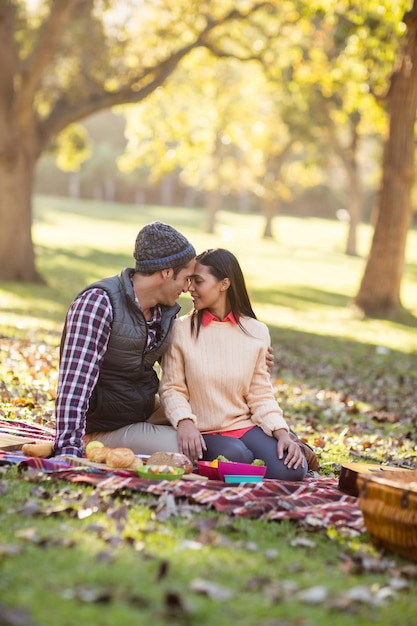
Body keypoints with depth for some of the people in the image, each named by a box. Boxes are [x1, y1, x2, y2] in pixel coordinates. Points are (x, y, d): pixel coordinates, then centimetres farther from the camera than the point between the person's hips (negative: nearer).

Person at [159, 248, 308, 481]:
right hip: (204, 433, -2)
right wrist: (184, 422, -22)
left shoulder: (256, 332, 4)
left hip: (246, 426, 2)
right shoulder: (181, 329, -2)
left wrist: (282, 433, -11)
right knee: (235, 457, -35)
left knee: (291, 469, -25)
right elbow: (172, 387, -2)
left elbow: (261, 393, 5)